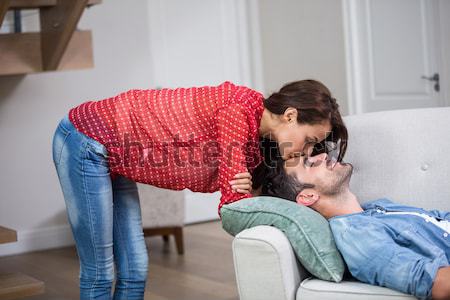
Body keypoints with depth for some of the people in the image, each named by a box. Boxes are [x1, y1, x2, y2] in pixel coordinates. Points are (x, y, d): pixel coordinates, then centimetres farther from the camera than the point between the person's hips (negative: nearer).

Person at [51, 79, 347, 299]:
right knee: (100, 273, -3)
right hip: (86, 142, -9)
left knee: (135, 270, 7)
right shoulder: (240, 107, -23)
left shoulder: (254, 141, 5)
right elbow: (233, 202, -20)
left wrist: (245, 192, -19)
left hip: (113, 154, 9)